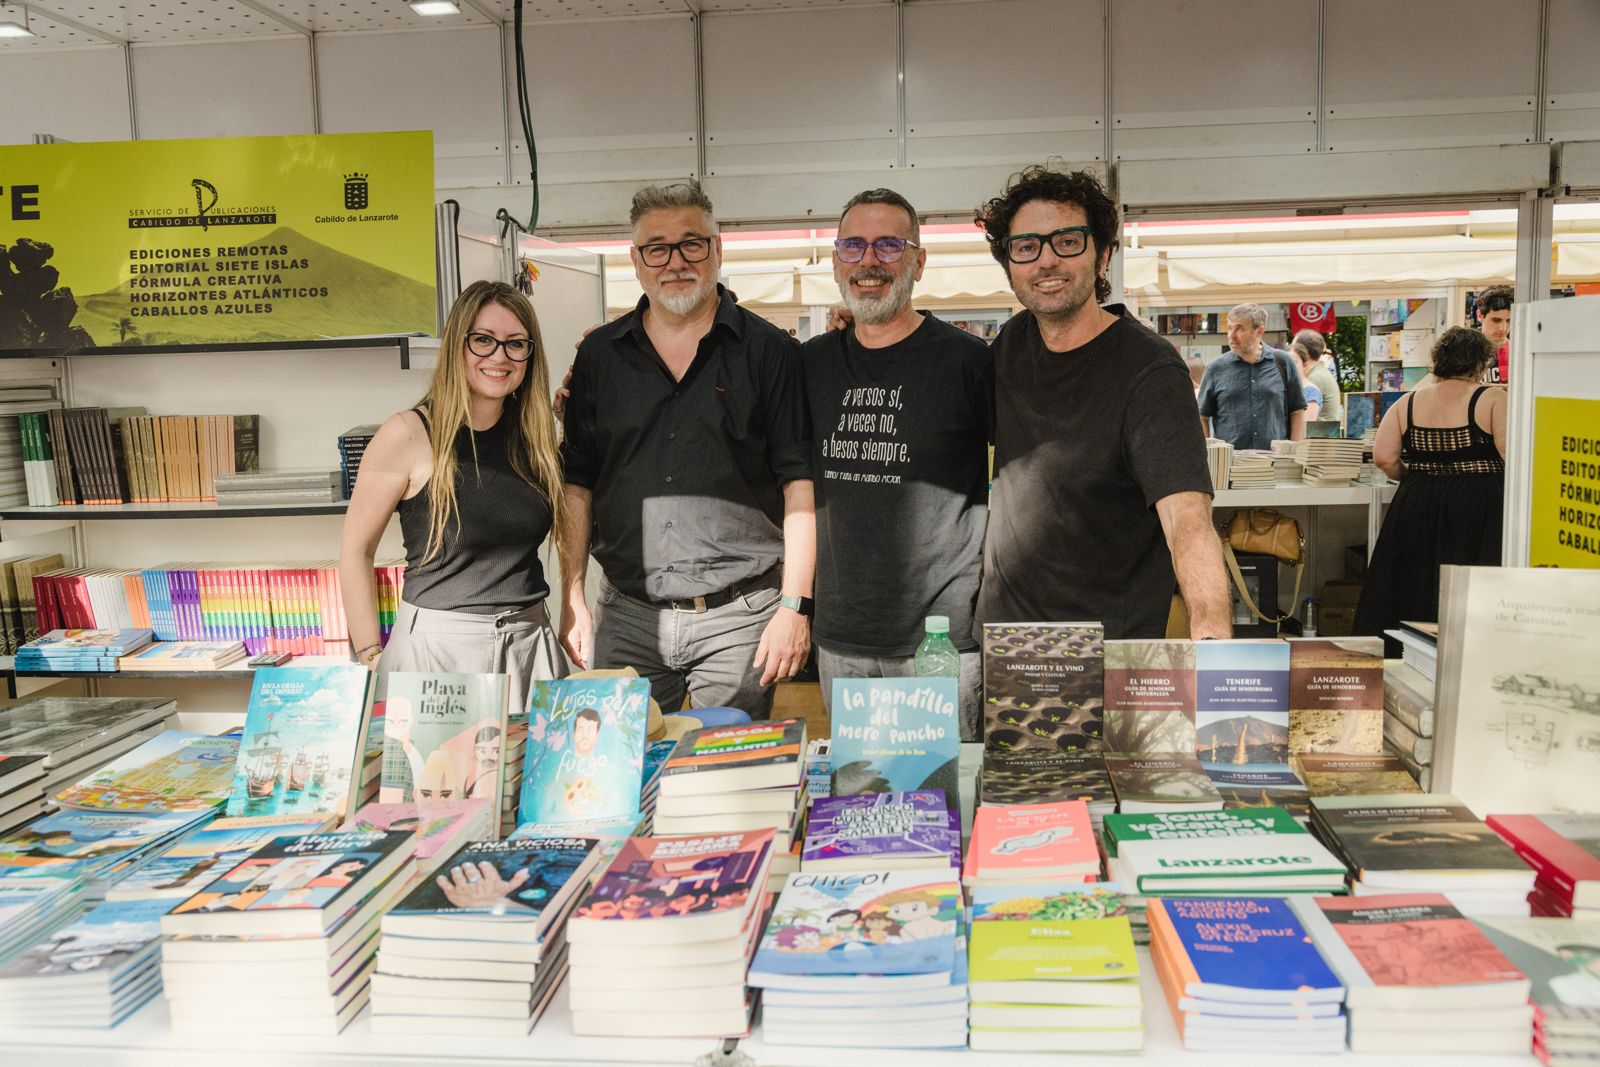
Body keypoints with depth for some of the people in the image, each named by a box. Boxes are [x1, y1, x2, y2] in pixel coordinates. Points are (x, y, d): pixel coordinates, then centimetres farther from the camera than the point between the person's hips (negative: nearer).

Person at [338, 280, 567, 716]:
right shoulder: (409, 434, -9)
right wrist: (371, 658, -8)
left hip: (530, 642, 4)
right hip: (438, 642, -4)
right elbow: (355, 550, -5)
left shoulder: (534, 435, 5)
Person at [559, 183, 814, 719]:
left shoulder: (770, 352, 0)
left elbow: (800, 486, -3)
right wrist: (573, 600, 4)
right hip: (625, 615, 3)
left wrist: (794, 605, -10)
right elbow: (577, 482, 10)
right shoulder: (599, 354, 8)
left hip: (739, 616, -2)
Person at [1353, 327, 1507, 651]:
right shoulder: (1493, 399, -5)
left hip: (1416, 508, 4)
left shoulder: (1408, 403, 6)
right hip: (1477, 513, -4)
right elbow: (1514, 458, -13)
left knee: (1410, 593, 10)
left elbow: (1383, 457, -1)